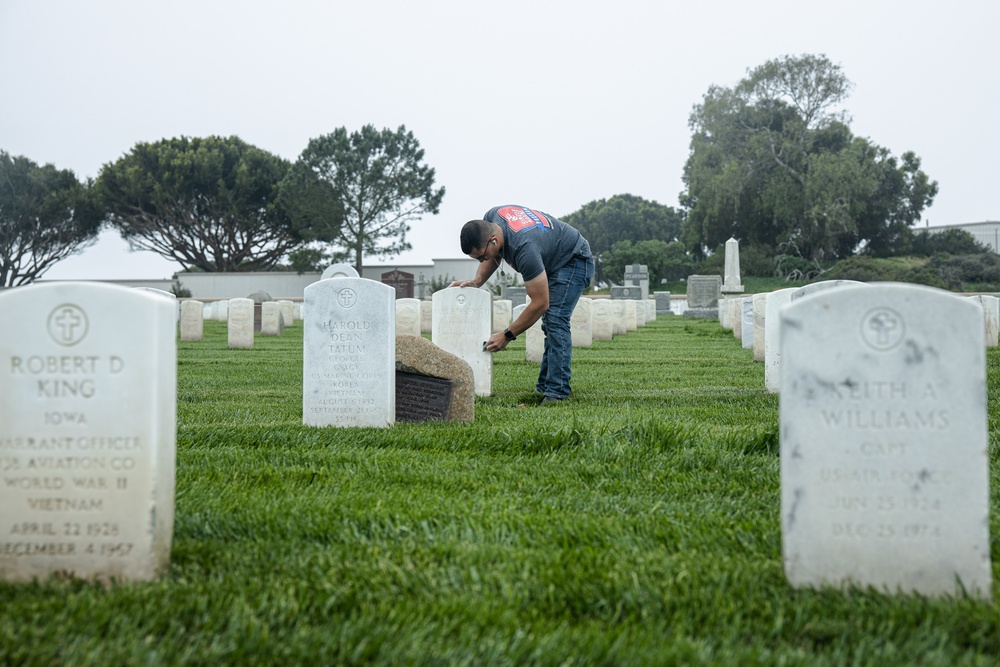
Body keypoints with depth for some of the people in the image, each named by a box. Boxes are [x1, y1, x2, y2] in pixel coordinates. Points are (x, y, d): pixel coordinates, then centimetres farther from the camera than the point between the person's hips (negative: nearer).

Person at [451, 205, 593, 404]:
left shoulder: (524, 248, -40)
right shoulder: (491, 218, -16)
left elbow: (540, 303, -33)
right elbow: (495, 254, 9)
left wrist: (507, 336, -26)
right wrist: (477, 281, -7)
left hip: (574, 261, -10)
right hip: (552, 260, 10)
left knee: (555, 319, -22)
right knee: (550, 321, 6)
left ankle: (557, 392, -25)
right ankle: (544, 388, 8)